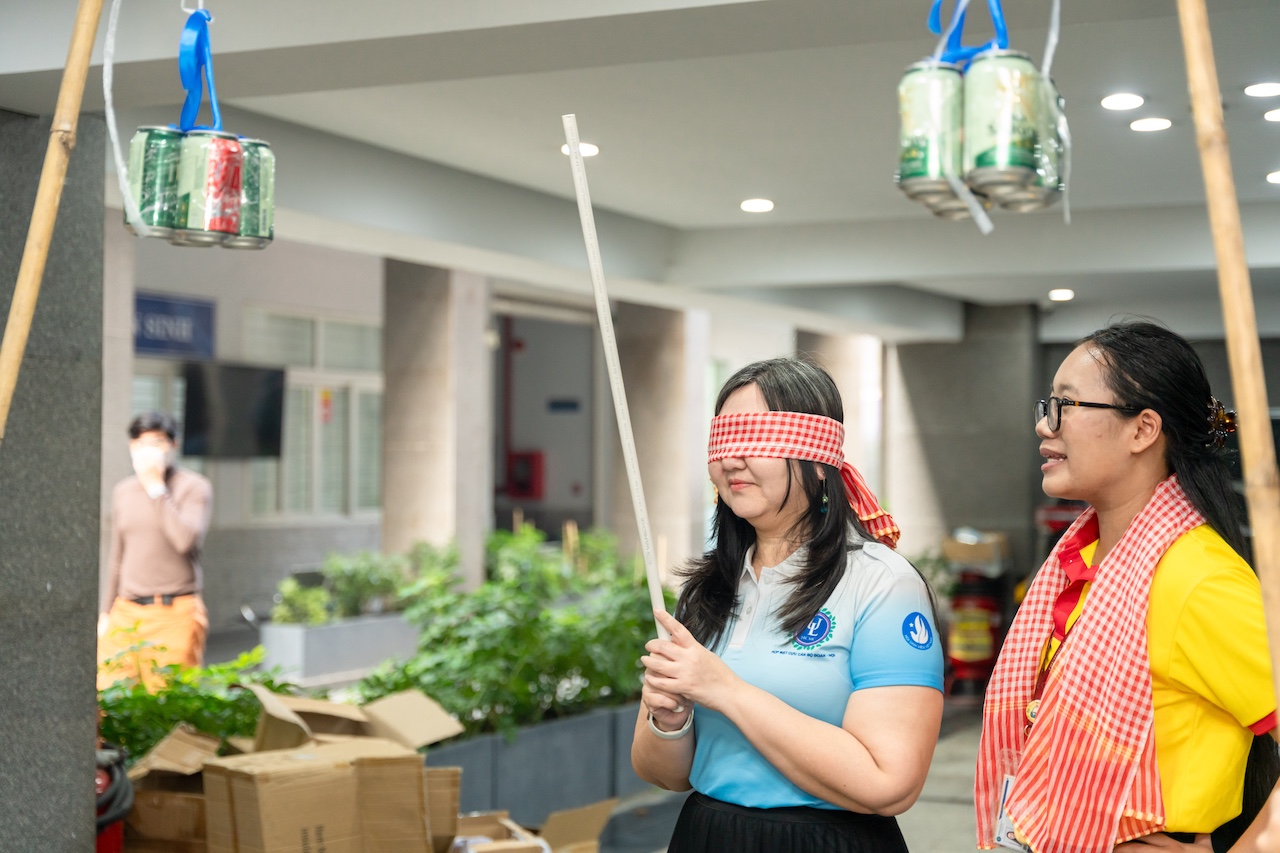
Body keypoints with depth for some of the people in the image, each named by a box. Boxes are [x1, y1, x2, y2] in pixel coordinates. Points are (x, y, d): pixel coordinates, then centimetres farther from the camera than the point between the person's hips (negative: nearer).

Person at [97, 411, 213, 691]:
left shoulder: (194, 487, 0)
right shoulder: (122, 492, 16)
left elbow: (187, 541, -17)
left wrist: (156, 487, -12)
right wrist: (105, 613, 19)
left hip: (174, 615, -5)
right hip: (126, 614, 5)